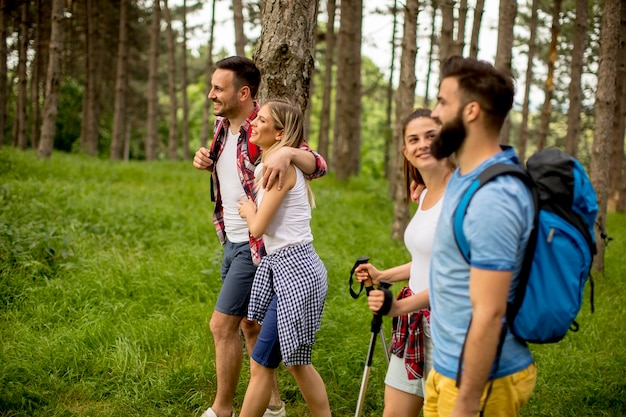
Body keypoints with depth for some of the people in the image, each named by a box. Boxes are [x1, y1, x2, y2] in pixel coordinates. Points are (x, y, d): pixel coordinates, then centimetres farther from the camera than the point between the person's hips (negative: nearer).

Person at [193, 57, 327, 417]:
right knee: (249, 325, 16)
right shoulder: (222, 125, 7)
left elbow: (319, 165, -24)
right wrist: (204, 159, 1)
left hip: (255, 245, -9)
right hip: (232, 242, 9)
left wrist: (288, 152, -44)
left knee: (222, 324, -5)